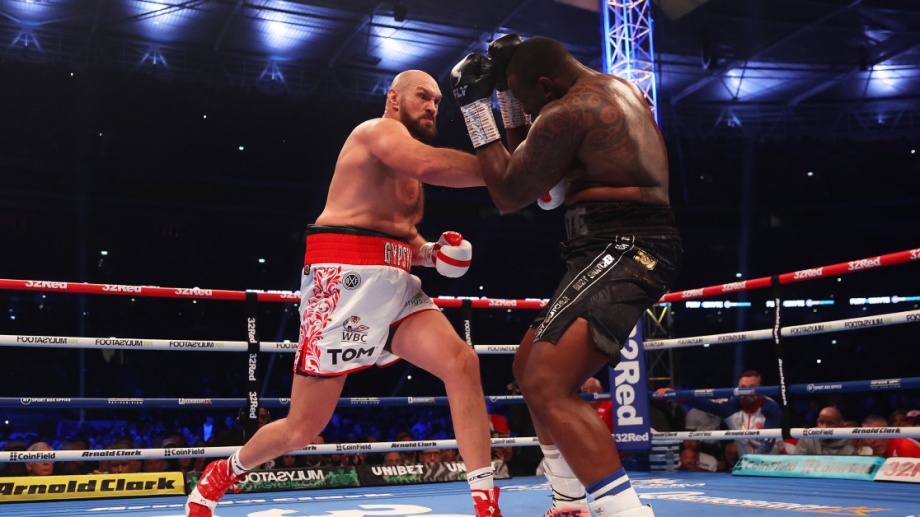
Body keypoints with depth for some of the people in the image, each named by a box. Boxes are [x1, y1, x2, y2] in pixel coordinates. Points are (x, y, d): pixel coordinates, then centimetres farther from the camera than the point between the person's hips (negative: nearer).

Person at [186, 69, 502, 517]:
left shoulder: (408, 176, 26)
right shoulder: (378, 130, -2)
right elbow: (430, 165, -24)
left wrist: (434, 254, 9)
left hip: (394, 283, 8)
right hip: (345, 277, -8)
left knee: (462, 363, -15)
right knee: (303, 426, -1)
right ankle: (221, 475, 27)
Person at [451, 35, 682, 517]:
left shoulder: (566, 113, -14)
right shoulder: (620, 91, 18)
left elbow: (507, 195, -5)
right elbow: (532, 166, 27)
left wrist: (475, 106, -1)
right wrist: (506, 92, 19)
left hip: (619, 250, -11)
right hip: (632, 247, 11)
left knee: (548, 388, -23)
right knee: (530, 365, 19)